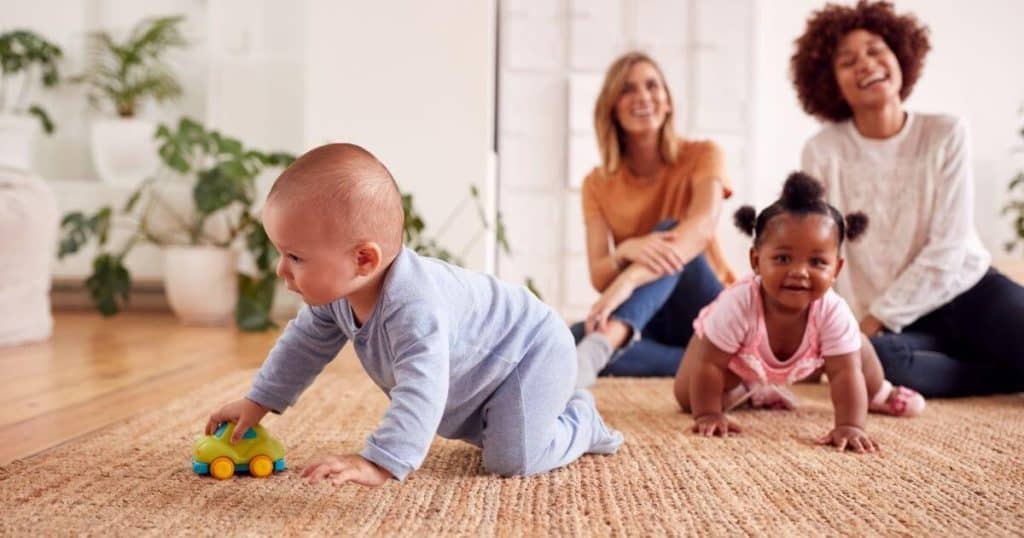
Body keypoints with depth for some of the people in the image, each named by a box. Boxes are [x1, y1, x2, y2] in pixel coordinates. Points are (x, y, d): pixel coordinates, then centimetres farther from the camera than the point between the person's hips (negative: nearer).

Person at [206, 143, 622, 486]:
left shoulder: (414, 308, -45)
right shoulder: (335, 290, -14)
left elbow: (421, 393, -53)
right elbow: (306, 343, 4)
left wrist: (379, 464, -61)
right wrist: (258, 403, 2)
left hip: (533, 351, -9)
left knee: (511, 458, -21)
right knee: (456, 428, 25)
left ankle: (582, 423, 8)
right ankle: (554, 407, 38)